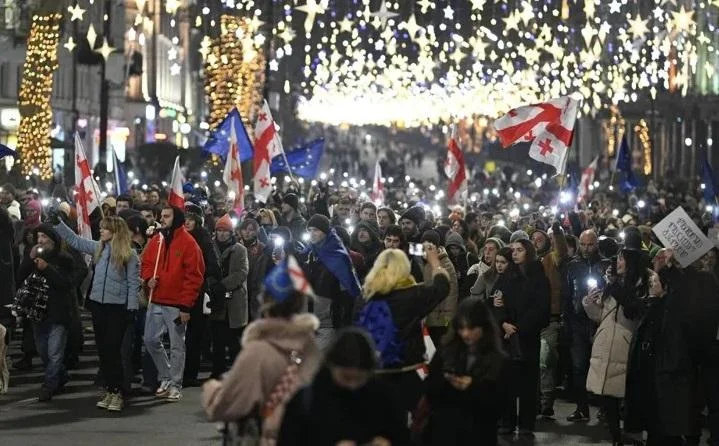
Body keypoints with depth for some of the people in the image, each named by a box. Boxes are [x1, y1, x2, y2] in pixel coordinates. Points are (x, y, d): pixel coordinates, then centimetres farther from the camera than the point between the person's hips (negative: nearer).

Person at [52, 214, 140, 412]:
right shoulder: (98, 248, 7)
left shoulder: (129, 254, -8)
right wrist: (58, 223, 7)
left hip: (118, 307, -6)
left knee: (112, 349, -7)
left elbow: (133, 283, -7)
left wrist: (132, 308, -11)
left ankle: (118, 391, 0)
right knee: (102, 349, 8)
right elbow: (75, 240, 13)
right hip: (98, 305, 6)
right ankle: (109, 389, 17)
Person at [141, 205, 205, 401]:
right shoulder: (155, 241, 9)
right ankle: (166, 377, 24)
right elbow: (146, 264, 20)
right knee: (151, 340, 7)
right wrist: (148, 278, -5)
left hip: (177, 305, -6)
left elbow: (194, 276, -11)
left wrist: (186, 305, -14)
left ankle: (175, 384, 12)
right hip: (155, 302, 6)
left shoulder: (188, 243, -9)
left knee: (177, 345, 2)